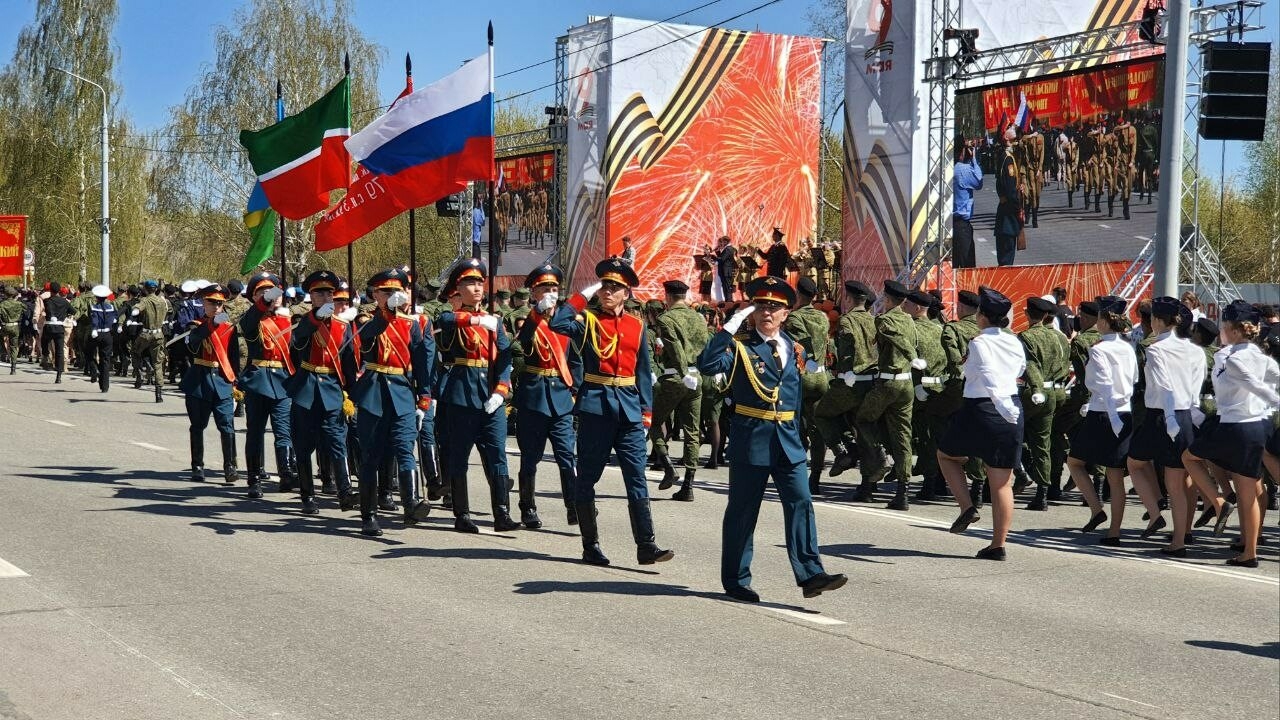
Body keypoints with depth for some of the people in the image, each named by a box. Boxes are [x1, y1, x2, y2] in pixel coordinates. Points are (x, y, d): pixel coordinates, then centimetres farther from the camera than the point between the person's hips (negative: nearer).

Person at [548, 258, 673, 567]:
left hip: (629, 410, 3)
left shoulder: (637, 326, 11)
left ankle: (646, 546, -1)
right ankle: (590, 546, 13)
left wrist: (646, 410, 7)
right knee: (587, 478, 3)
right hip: (595, 407, -2)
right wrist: (584, 295, -12)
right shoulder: (587, 320, 2)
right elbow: (557, 323, -19)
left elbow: (644, 371, 14)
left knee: (637, 478, -1)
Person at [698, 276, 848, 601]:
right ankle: (735, 581, 14)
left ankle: (811, 575, -7)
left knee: (801, 504, -5)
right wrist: (732, 324, -22)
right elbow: (708, 365, -23)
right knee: (742, 510, 4)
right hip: (749, 437, -4)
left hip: (787, 440, 4)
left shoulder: (795, 350, 12)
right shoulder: (739, 345, -4)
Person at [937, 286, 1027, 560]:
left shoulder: (979, 344, -12)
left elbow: (990, 380, -25)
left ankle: (967, 507, 5)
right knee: (1002, 483, 8)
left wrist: (1005, 409, -33)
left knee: (946, 454, 22)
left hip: (980, 409, -5)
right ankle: (998, 545, 8)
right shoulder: (1015, 342, 6)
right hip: (1012, 412, 5)